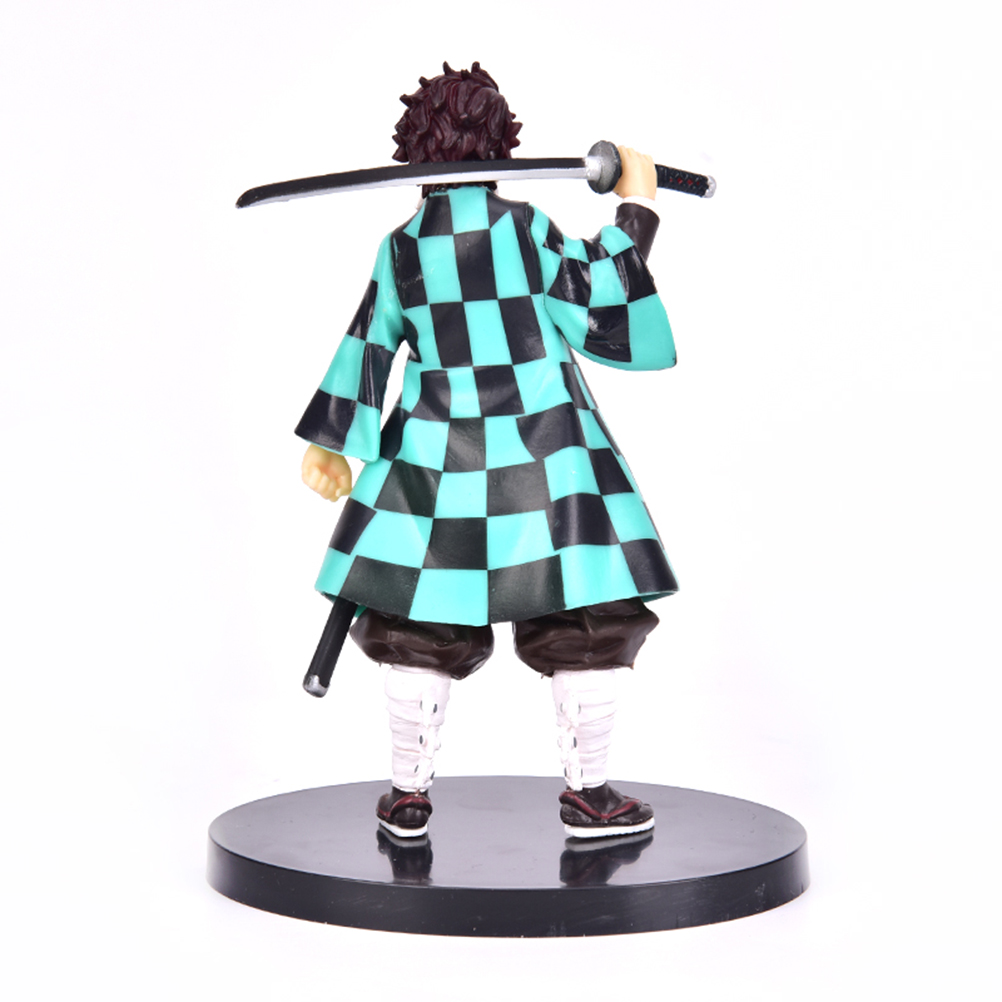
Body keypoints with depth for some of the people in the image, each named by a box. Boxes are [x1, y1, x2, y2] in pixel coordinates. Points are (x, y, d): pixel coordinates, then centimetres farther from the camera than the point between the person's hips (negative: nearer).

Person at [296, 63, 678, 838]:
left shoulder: (401, 245, 4)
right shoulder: (515, 223, -9)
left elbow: (368, 345, 9)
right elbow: (597, 297, -7)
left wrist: (331, 443, 16)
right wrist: (636, 206, 1)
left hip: (437, 454, 4)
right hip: (542, 451, -4)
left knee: (421, 621, 12)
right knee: (585, 616, 7)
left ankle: (409, 795, 16)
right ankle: (588, 794, 12)